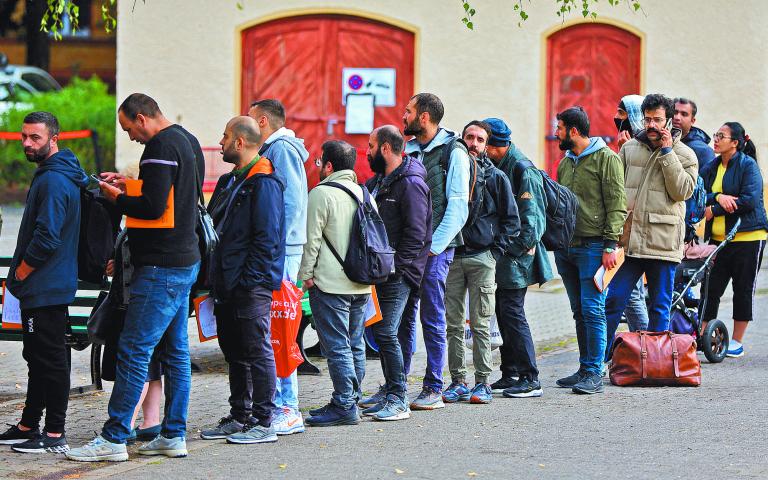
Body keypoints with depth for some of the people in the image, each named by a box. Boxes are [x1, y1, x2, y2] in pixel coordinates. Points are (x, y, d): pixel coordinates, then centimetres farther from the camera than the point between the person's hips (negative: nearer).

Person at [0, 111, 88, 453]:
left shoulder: (53, 181, -18)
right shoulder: (59, 175, 15)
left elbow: (47, 237, -24)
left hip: (45, 290, -11)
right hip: (40, 288, 11)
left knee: (50, 360, -6)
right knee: (37, 358, 17)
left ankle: (55, 435, -3)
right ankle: (29, 426, 26)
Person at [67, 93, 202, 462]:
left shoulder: (161, 147, -15)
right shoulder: (182, 140, 16)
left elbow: (153, 207, -23)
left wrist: (115, 196, -7)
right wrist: (129, 185, 13)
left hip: (161, 267, -11)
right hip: (184, 262, 11)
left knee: (133, 350, -9)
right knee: (176, 350, 12)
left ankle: (113, 439, -9)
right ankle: (174, 435, 15)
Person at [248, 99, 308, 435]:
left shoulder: (281, 149, -10)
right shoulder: (272, 150, 20)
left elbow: (291, 204, -18)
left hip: (280, 252, -10)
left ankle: (289, 411, -9)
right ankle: (278, 404, 14)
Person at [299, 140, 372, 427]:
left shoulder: (322, 193, -11)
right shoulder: (364, 194, 13)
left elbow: (312, 239, -12)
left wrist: (306, 274, -5)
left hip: (330, 284, -8)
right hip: (361, 285, 8)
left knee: (337, 346, -7)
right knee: (355, 346, 14)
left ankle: (345, 406, -9)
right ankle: (352, 401, 19)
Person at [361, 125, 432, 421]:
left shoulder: (411, 185, -13)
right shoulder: (376, 183, 16)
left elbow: (416, 233, -18)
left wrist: (394, 264, -19)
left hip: (398, 274, -9)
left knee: (386, 333, -13)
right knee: (379, 330, 13)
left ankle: (398, 401, -11)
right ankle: (390, 390, 24)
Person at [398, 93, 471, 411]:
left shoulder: (453, 152, -6)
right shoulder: (409, 150, 15)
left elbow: (457, 207, -10)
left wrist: (434, 246, -15)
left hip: (434, 249, -6)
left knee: (432, 319, -4)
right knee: (402, 317, 8)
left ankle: (433, 389, 1)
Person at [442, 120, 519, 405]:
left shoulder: (495, 177, 4)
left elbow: (511, 219, 5)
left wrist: (496, 250, -3)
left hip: (482, 257, -2)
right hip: (451, 257, 2)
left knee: (480, 323, -3)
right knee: (453, 324, 3)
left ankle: (483, 382, 0)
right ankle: (458, 382, 8)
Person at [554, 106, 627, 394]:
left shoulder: (606, 159, -6)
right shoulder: (566, 162, 17)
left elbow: (616, 205, -11)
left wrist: (610, 245, -16)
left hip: (592, 247, -8)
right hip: (566, 248, 8)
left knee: (592, 309, -9)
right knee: (579, 311, 11)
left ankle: (595, 373, -8)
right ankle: (585, 368, 16)